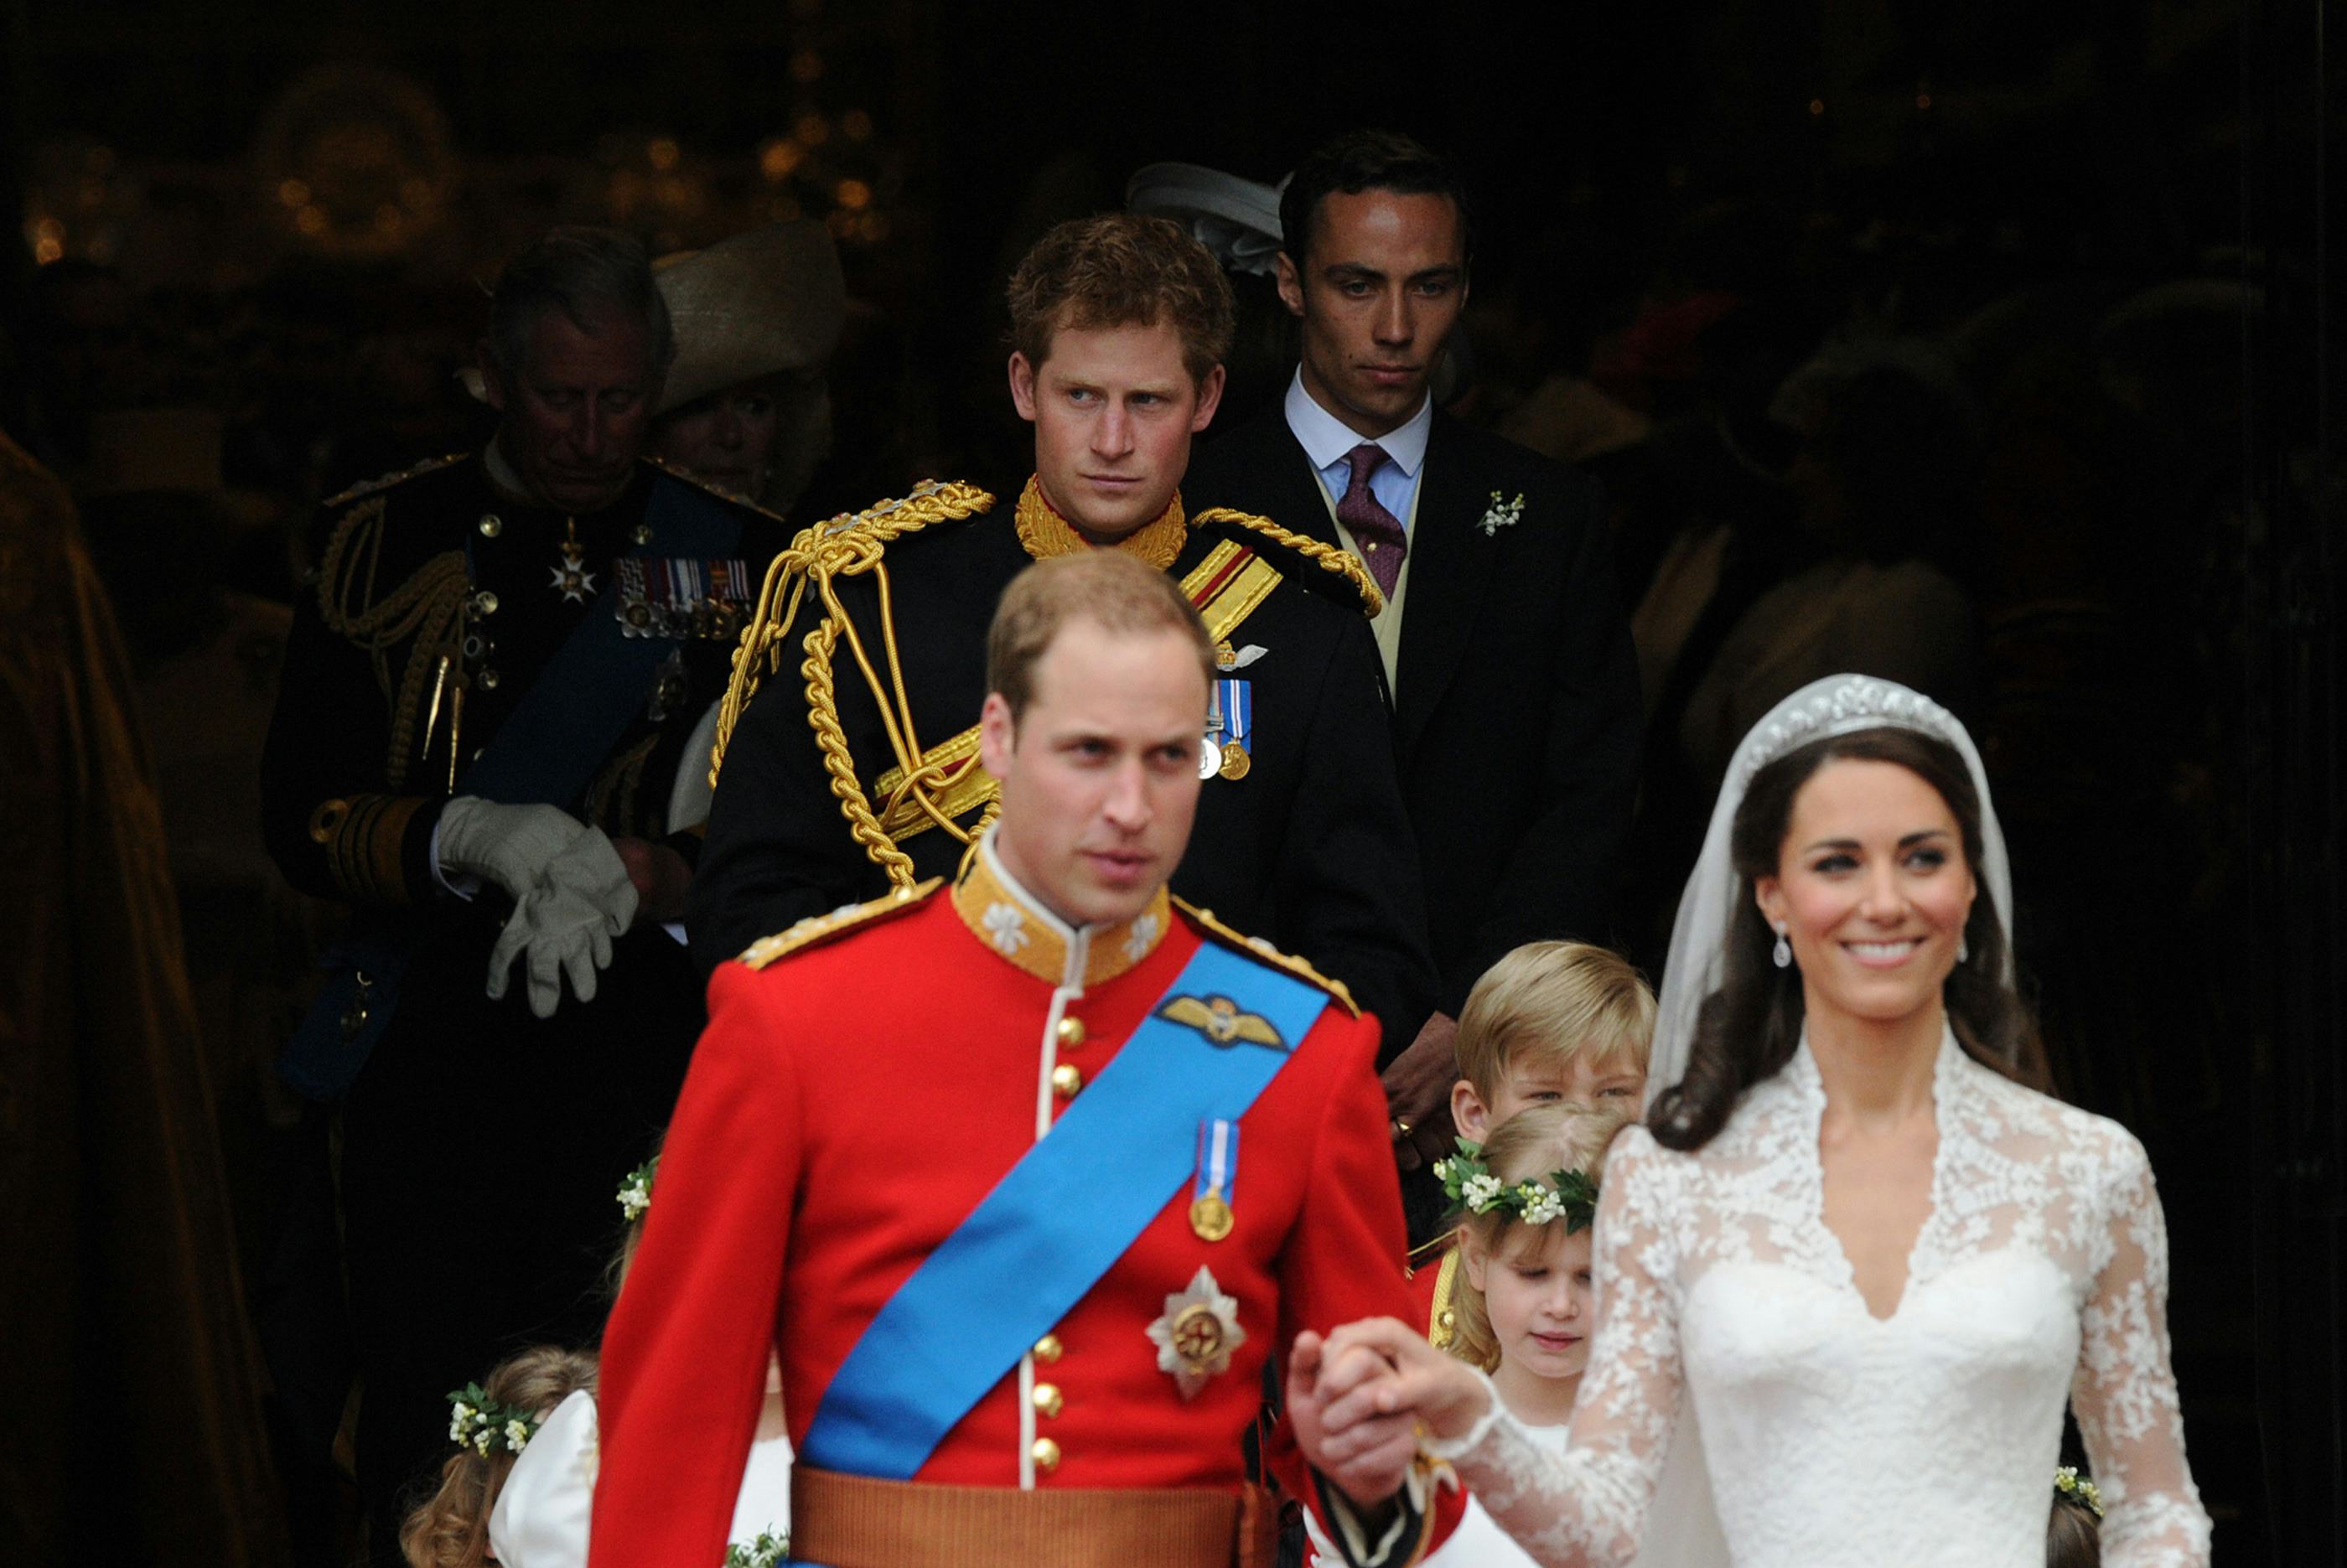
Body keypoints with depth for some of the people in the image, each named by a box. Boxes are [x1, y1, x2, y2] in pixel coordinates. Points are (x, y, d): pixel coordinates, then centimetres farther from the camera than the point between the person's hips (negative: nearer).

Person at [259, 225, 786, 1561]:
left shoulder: (737, 559, 8)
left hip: (654, 1067, 0)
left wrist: (649, 878, -15)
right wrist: (469, 839, -18)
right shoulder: (383, 543, 6)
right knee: (423, 1438, 2)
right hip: (430, 1066, 0)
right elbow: (304, 819, 0)